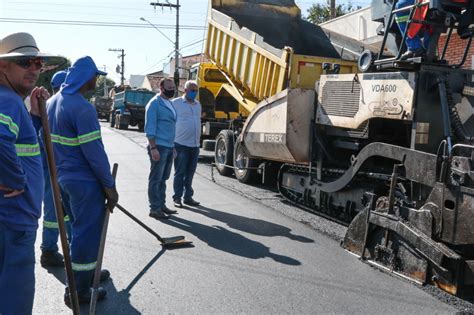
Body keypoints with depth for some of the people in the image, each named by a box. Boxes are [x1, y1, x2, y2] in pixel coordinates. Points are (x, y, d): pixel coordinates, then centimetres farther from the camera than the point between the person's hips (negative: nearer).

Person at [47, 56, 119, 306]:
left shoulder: (53, 101, 8)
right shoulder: (83, 108, -20)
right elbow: (94, 151, -22)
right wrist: (109, 185, -14)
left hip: (62, 177, 9)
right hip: (84, 182, -9)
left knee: (78, 228, 22)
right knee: (87, 233, 2)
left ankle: (88, 272, 38)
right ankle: (78, 292, 12)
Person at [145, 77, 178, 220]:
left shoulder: (169, 103, 17)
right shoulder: (154, 103, -9)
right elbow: (150, 128, -14)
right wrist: (153, 148, -21)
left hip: (169, 147, 8)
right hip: (159, 147, -8)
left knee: (163, 178, 14)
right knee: (156, 179, -3)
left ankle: (161, 204, 23)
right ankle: (154, 209, 1)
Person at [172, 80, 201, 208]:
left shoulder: (197, 104, 15)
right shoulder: (176, 103, -3)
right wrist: (172, 141, -7)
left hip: (195, 145, 6)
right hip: (181, 144, -6)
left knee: (190, 173, 11)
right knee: (180, 173, -1)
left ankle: (188, 197, 19)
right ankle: (177, 198, 7)